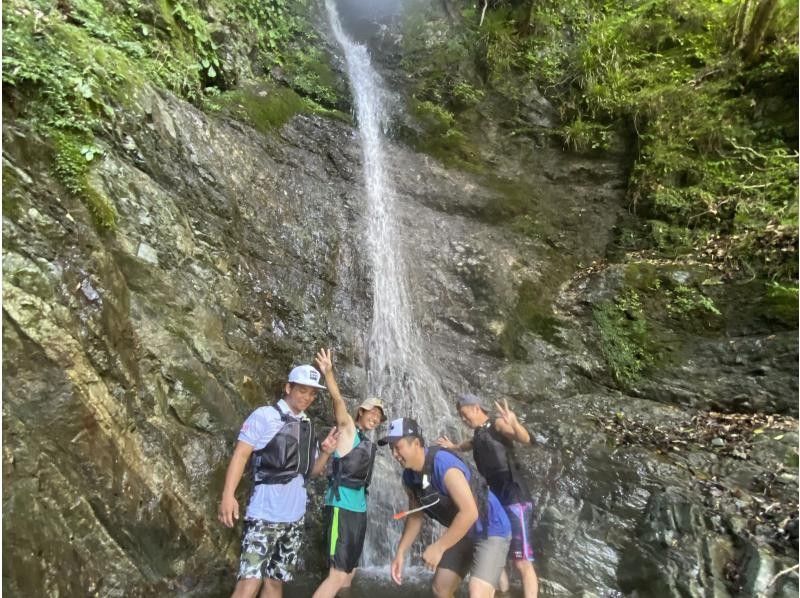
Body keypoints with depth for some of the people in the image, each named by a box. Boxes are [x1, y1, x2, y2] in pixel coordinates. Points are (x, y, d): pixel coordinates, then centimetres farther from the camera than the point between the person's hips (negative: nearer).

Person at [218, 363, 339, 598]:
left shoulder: (307, 426, 13)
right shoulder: (264, 416, -5)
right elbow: (240, 454, -11)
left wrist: (326, 452, -3)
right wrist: (228, 495, -22)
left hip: (294, 516, 6)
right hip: (265, 513, -6)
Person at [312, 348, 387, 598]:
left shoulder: (368, 443, 15)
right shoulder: (348, 430, -4)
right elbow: (338, 401, -23)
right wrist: (328, 373, -38)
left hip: (359, 509, 9)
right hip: (341, 507, -8)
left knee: (349, 572, 15)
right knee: (338, 574, -13)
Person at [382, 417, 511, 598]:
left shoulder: (443, 463, -32)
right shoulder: (409, 477, -6)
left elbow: (469, 513, -35)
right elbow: (415, 516, 8)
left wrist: (438, 547, -28)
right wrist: (400, 552, -1)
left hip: (491, 530, -8)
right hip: (461, 532, 8)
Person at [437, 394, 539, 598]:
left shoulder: (498, 425, -6)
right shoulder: (478, 435, 18)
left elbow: (525, 439, -27)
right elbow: (467, 445, 45)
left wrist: (514, 423, -44)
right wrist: (452, 447, 32)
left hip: (514, 498, -9)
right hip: (494, 500, 9)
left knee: (522, 562, -11)